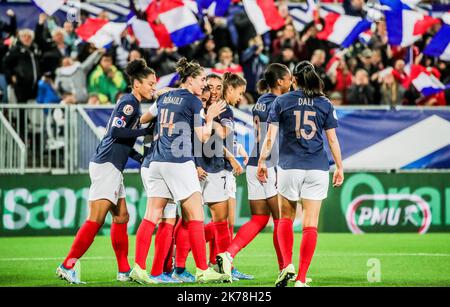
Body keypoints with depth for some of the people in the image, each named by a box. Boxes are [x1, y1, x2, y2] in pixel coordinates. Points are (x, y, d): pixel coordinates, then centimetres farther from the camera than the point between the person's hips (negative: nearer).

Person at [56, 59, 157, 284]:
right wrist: (147, 131, -17)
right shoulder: (128, 103, -10)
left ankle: (124, 271, 15)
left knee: (121, 217, 11)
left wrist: (142, 158, 15)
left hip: (113, 168, 11)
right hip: (106, 165, -11)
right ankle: (67, 266, -13)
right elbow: (116, 132, -21)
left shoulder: (133, 104, 19)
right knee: (96, 219, -13)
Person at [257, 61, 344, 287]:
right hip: (317, 168, 0)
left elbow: (270, 137, -2)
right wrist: (340, 167, 12)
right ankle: (301, 279, -3)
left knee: (285, 218, 16)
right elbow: (332, 139, 4)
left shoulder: (282, 101, 1)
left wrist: (262, 162, 7)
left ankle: (287, 265, -4)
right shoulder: (325, 104, 4)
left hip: (289, 167, 0)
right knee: (310, 224, 1)